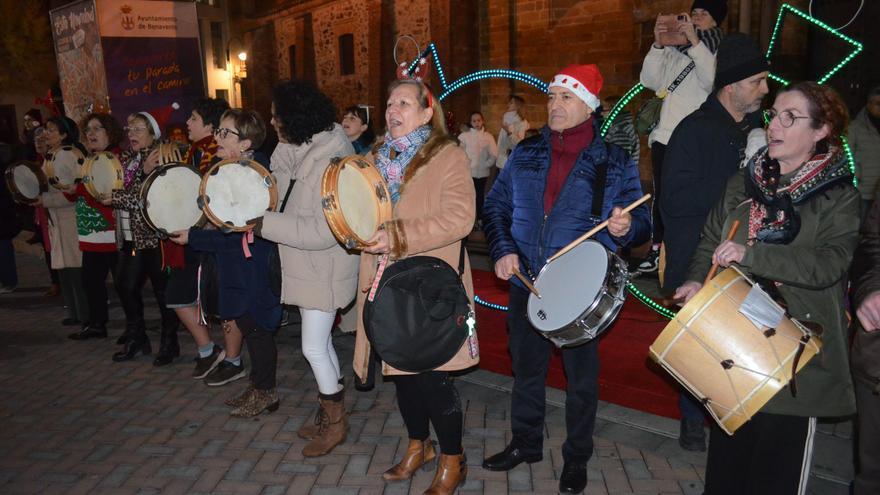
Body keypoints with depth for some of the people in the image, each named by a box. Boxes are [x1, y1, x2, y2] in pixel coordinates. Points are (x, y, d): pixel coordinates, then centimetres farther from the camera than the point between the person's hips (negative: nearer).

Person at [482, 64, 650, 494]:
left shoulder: (615, 162, -5)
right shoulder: (526, 154, 4)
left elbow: (640, 223, -4)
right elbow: (496, 206, 10)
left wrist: (625, 228, -27)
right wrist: (503, 249, -6)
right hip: (525, 282, 3)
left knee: (581, 376, 11)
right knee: (526, 367, 18)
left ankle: (576, 458, 32)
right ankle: (525, 443, 39)